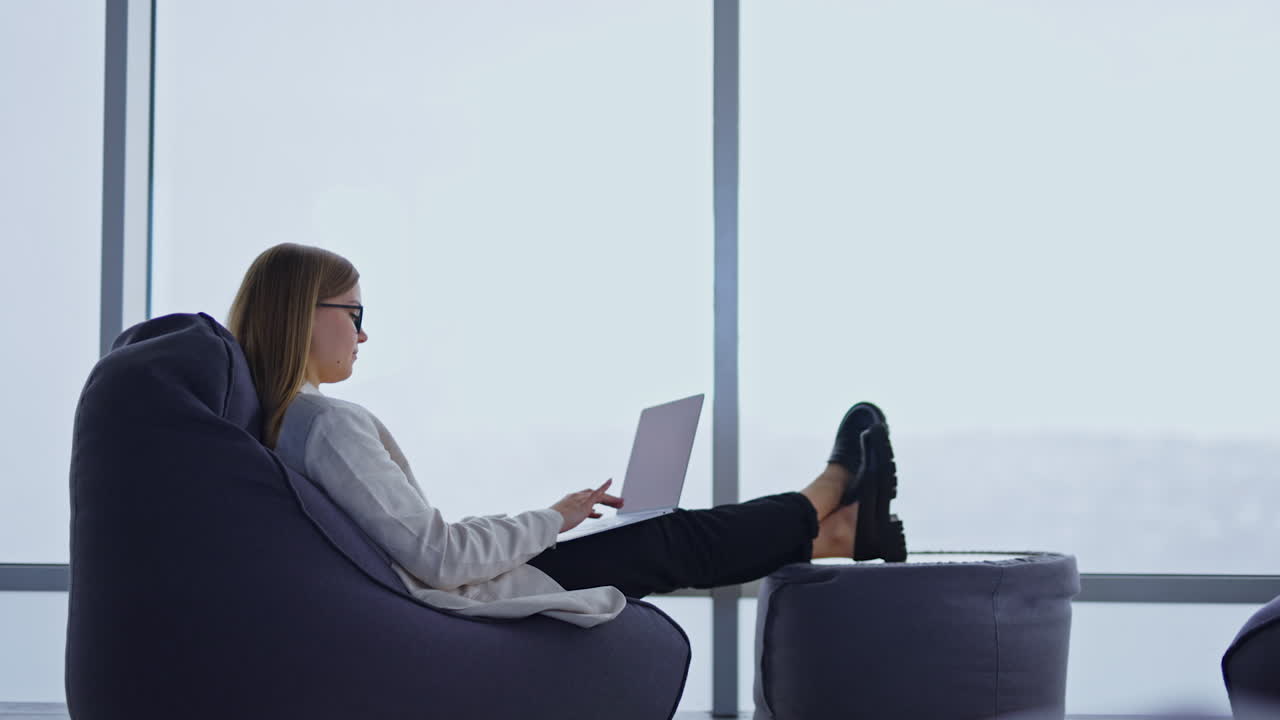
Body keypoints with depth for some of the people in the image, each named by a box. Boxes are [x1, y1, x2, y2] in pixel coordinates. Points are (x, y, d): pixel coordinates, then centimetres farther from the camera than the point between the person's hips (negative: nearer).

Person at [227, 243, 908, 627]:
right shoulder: (334, 423, -25)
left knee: (671, 538, 19)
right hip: (485, 601, -9)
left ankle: (836, 531, 32)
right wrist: (554, 518, -13)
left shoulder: (278, 424, 5)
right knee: (676, 540, 10)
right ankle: (824, 501, 33)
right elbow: (438, 558, -27)